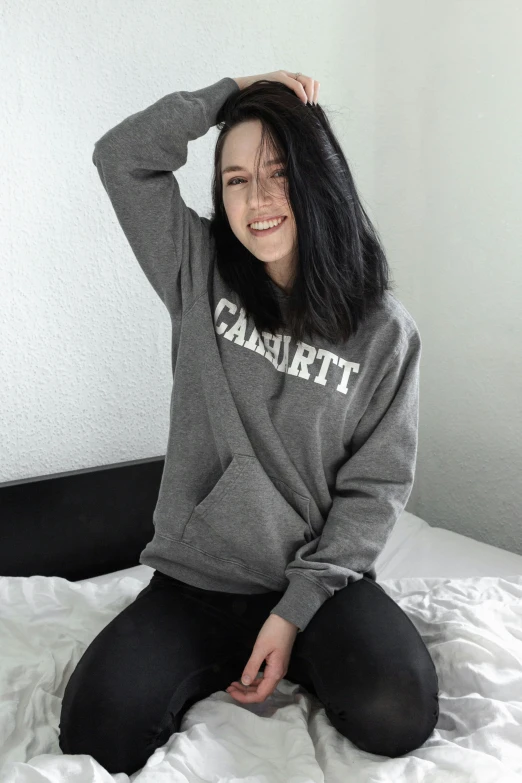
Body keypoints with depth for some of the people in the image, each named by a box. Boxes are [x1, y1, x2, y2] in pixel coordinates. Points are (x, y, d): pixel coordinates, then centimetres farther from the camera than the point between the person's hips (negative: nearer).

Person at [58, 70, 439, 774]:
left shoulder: (384, 331, -5)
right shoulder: (201, 274, 2)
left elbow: (377, 485, -5)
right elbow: (121, 156, -1)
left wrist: (294, 612, -12)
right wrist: (237, 90, -2)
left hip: (319, 576, 0)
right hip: (196, 577, 1)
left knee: (396, 714, -26)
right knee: (96, 735, -19)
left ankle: (298, 657, 6)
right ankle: (229, 660, 8)